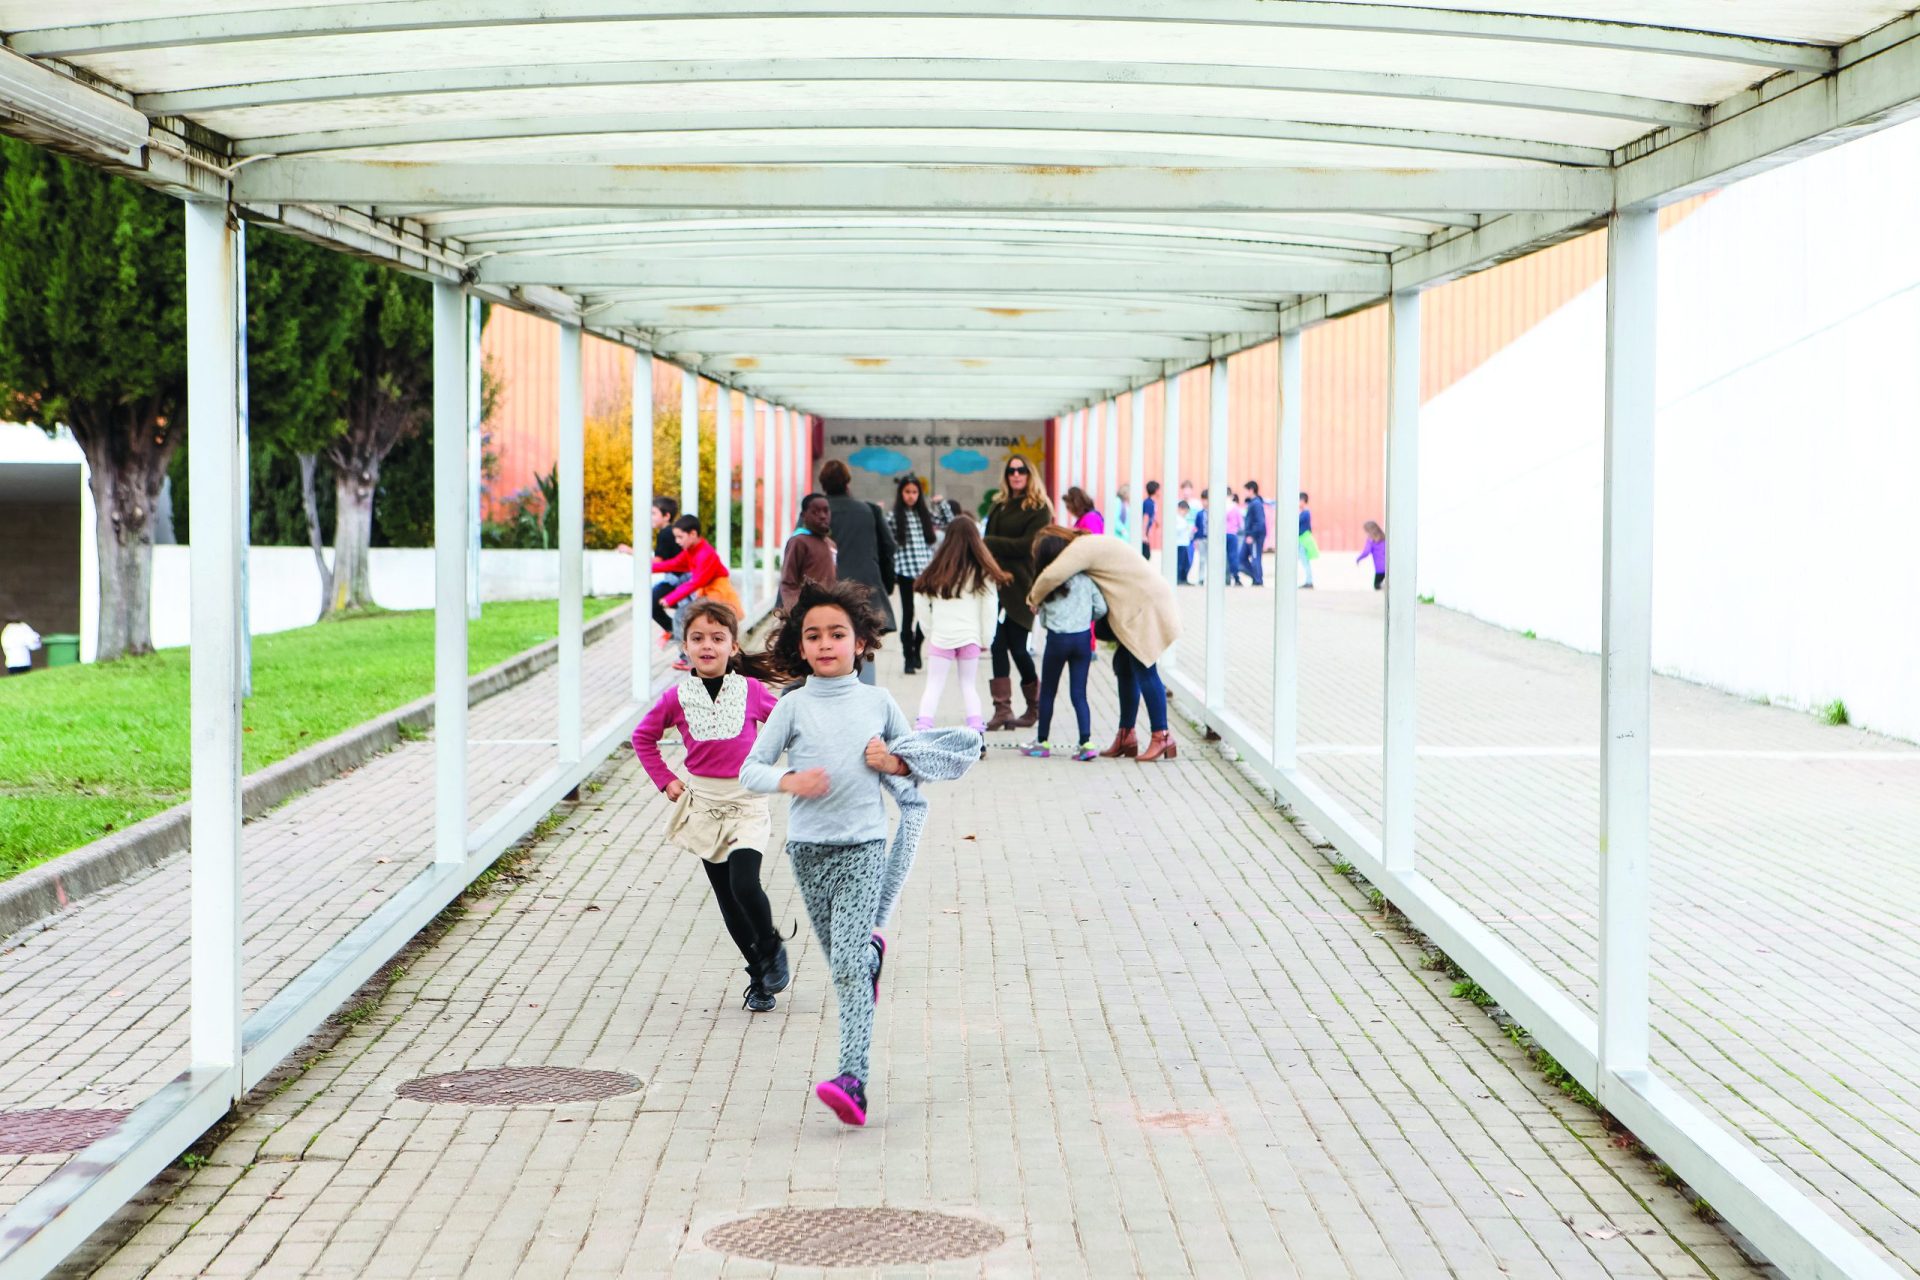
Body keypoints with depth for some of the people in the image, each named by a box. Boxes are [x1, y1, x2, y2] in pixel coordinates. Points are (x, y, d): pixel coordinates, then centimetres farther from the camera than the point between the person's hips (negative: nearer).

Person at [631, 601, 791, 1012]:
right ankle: (760, 975, 21)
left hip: (747, 801, -3)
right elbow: (643, 737, 13)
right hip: (704, 804, 3)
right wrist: (665, 780, 6)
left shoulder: (752, 691, -5)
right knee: (726, 898, 6)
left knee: (744, 884, -20)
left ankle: (773, 949, 8)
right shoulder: (677, 697, -2)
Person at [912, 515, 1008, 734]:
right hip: (970, 637, 0)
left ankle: (921, 729, -6)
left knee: (934, 685, 5)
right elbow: (989, 609, -2)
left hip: (940, 636, 0)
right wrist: (986, 639, 8)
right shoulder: (983, 572, -4)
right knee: (969, 685, 12)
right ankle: (976, 730, 4)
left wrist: (928, 634, 12)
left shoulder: (937, 569, -1)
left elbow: (924, 605, 2)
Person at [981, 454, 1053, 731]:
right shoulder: (999, 506, 17)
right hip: (997, 583, 5)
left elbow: (1027, 545, -13)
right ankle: (1002, 709, -3)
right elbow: (987, 540, 14)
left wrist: (990, 544, -13)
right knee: (998, 644, -2)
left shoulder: (1039, 509, -2)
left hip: (1021, 586, -5)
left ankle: (1035, 705, 17)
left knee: (1017, 646, -3)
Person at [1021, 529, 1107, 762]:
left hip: (1057, 639, -1)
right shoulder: (1084, 579, 0)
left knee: (1047, 692, 13)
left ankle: (1042, 742, 19)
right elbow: (1101, 608, 0)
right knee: (1079, 693, 5)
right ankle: (1086, 742, -6)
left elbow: (1043, 620, 2)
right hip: (1082, 638, 1)